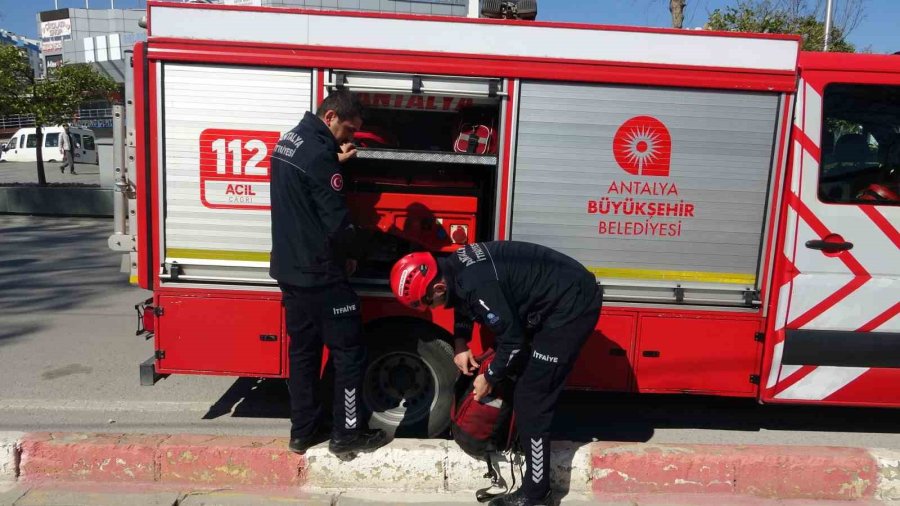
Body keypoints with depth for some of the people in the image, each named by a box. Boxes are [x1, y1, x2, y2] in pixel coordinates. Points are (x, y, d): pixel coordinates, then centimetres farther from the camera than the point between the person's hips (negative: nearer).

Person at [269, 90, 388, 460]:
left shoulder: (288, 141, 10)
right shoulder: (319, 152, -20)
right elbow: (337, 223, -21)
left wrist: (335, 161, 10)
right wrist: (349, 255, -3)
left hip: (290, 269, 9)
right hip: (319, 274, -9)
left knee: (303, 349, 16)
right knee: (349, 351, 3)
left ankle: (302, 431, 25)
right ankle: (347, 435, 13)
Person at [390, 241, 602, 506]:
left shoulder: (477, 285, -29)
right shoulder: (454, 266, 0)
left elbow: (512, 339, -20)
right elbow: (464, 302, 22)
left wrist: (489, 378, -5)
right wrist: (460, 343, 12)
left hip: (572, 307, -10)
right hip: (565, 295, 10)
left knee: (531, 400, -5)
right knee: (520, 369, 23)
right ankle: (522, 436, 44)